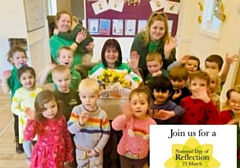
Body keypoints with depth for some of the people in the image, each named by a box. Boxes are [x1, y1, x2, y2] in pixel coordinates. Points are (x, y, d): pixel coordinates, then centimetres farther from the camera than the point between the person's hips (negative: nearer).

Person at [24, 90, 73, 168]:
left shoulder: (61, 119, -11)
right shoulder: (38, 122, -17)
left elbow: (66, 136, 1)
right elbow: (28, 137, -28)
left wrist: (68, 153, 7)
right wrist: (31, 120, -34)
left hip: (58, 155, 2)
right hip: (43, 155, -1)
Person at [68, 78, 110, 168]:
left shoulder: (102, 114, -18)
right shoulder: (77, 110, -18)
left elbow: (106, 133, -10)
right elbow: (71, 129, -18)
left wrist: (97, 149, -11)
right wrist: (80, 123, -36)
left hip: (96, 149, -1)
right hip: (81, 149, 1)